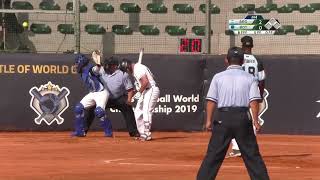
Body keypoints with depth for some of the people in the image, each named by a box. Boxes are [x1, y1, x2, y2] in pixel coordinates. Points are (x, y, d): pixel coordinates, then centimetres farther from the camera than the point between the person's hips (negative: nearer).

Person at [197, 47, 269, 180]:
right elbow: (254, 100, -4)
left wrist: (209, 120, 1)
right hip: (243, 118, 0)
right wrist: (255, 121, -7)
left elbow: (211, 100, 0)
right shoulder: (249, 78, 7)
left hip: (223, 118, 0)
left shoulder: (218, 77, 6)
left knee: (214, 154, 2)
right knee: (252, 154, 4)